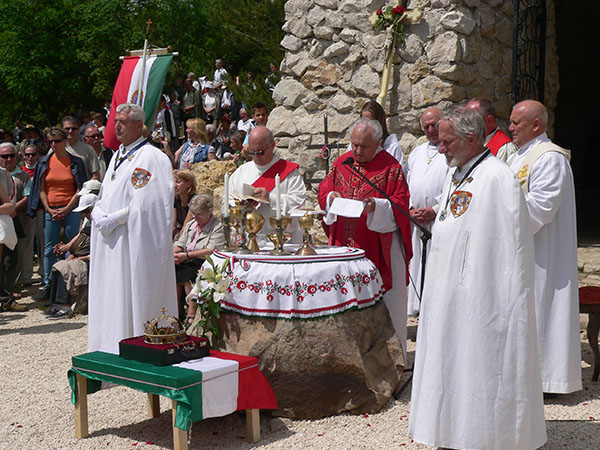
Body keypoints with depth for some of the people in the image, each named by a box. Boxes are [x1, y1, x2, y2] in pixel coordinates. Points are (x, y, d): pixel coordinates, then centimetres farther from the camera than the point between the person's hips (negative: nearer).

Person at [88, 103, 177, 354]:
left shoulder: (152, 158, -11)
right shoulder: (118, 156, 17)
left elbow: (143, 205, -18)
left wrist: (112, 220, -15)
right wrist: (98, 213, 1)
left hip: (134, 244, -9)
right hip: (110, 243, 9)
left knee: (131, 294, -5)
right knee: (110, 299, 11)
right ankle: (109, 351, 19)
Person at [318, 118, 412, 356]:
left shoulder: (390, 167, -5)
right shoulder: (342, 162, 10)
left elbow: (400, 204, -8)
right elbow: (324, 188, 16)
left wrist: (376, 206, -25)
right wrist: (331, 197, -7)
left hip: (378, 246, -4)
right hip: (344, 244, 5)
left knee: (381, 302, 1)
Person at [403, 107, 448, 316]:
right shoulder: (417, 152, 20)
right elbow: (406, 184, 18)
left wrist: (435, 210, -14)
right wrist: (410, 209, 2)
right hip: (417, 223, 6)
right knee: (419, 268, 10)